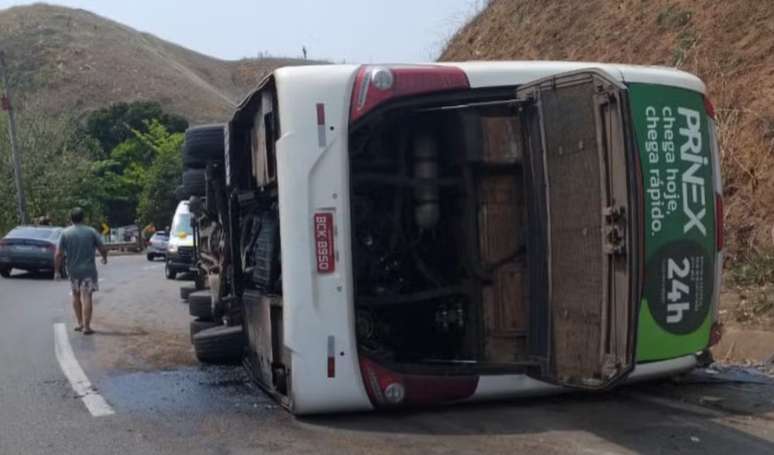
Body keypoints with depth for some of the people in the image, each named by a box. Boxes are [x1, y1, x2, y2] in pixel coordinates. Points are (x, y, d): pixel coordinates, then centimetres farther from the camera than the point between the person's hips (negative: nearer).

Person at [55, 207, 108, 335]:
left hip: (73, 270, 2)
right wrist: (104, 258, 19)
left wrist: (57, 270, 3)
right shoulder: (91, 232, -5)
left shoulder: (65, 233, -3)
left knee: (76, 295, 20)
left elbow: (59, 254, -6)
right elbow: (103, 249, -2)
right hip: (88, 269, -2)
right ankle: (86, 327, -5)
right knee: (86, 297, -2)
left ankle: (80, 323, 23)